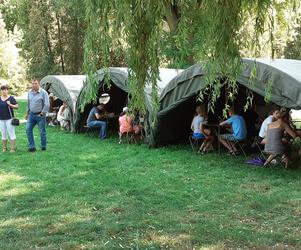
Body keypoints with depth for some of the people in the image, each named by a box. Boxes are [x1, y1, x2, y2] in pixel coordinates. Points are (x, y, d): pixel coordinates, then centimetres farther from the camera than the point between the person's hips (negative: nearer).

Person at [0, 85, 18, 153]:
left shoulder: (11, 98, -3)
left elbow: (16, 107, -4)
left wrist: (10, 105, -21)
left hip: (9, 119, -4)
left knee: (11, 133, -4)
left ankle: (13, 148, 0)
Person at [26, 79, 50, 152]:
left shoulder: (43, 93, -12)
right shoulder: (29, 92, 7)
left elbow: (47, 105, -13)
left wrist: (42, 114, -14)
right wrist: (27, 113, 19)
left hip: (40, 115, -5)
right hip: (31, 114, 6)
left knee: (42, 131, 1)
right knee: (28, 129, -1)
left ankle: (43, 147, 15)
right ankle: (32, 147, 7)